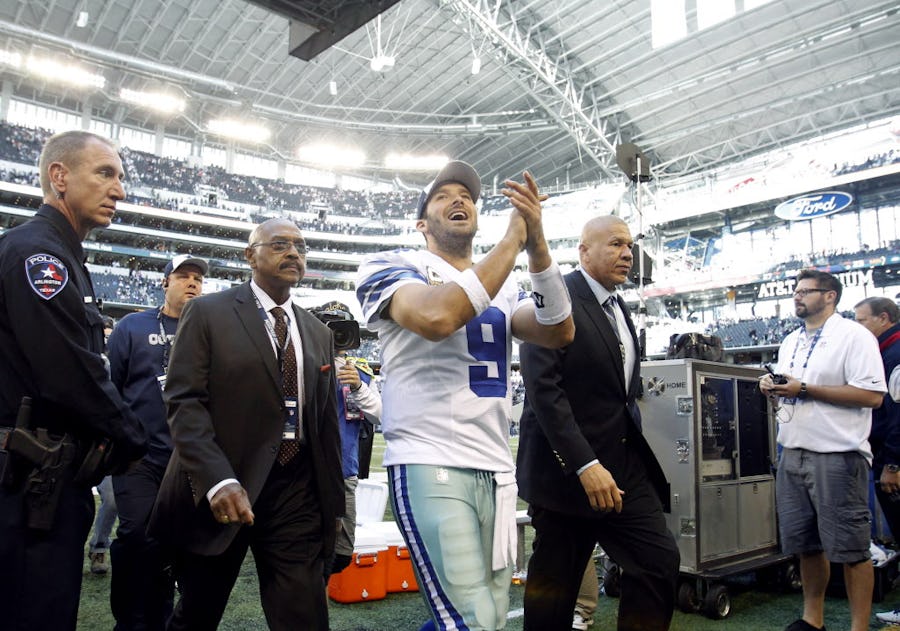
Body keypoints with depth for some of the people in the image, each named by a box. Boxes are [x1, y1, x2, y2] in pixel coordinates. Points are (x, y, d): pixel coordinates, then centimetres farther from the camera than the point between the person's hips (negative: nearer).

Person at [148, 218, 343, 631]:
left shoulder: (318, 333, 14)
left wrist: (333, 502, 12)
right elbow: (183, 401, -9)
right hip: (218, 487, -3)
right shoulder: (208, 313, 0)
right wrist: (217, 479, -22)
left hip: (296, 491, 3)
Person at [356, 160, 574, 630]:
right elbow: (436, 317, -22)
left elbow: (558, 332, 0)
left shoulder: (502, 287, 17)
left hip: (497, 470, 6)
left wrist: (536, 243, -12)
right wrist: (513, 239, -15)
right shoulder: (391, 267, 0)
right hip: (429, 465, -6)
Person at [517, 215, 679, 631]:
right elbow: (543, 388, -20)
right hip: (567, 468, -7)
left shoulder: (619, 309, 16)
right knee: (553, 585, 6)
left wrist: (634, 452, 9)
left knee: (661, 562, 2)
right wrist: (585, 465, -24)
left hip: (625, 466, 8)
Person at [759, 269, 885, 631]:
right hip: (792, 453, 7)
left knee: (850, 548, 1)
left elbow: (872, 395, -16)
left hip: (836, 455, -7)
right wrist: (773, 389, 1)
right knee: (806, 544, 14)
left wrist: (804, 389, -18)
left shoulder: (854, 336, -6)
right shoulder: (791, 342, 17)